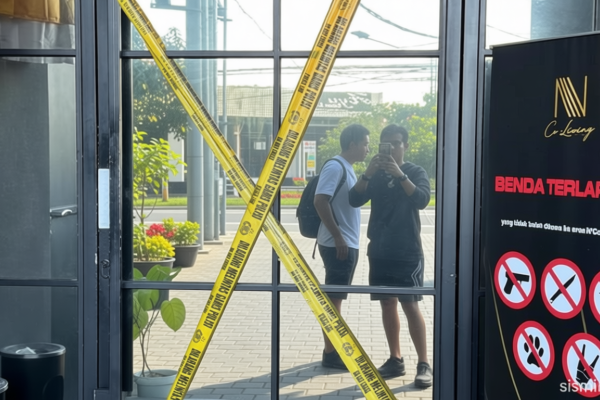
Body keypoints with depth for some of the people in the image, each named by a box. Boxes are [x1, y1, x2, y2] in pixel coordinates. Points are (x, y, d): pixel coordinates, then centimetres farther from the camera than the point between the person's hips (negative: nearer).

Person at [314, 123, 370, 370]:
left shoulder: (347, 169, 16)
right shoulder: (335, 167, -13)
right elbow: (320, 201, -22)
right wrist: (337, 236, -23)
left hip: (348, 244, 9)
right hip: (337, 245, -9)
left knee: (336, 298, 14)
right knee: (333, 298, -4)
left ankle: (334, 348, 21)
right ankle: (330, 353, 1)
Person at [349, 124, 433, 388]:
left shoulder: (415, 172, -1)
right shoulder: (375, 175, 9)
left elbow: (422, 200, -19)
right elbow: (354, 200, -5)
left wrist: (400, 174, -28)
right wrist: (368, 173, -19)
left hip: (407, 252, -4)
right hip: (379, 251, 4)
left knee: (410, 306, -8)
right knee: (387, 304, 8)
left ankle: (424, 365, -3)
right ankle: (395, 360, 17)